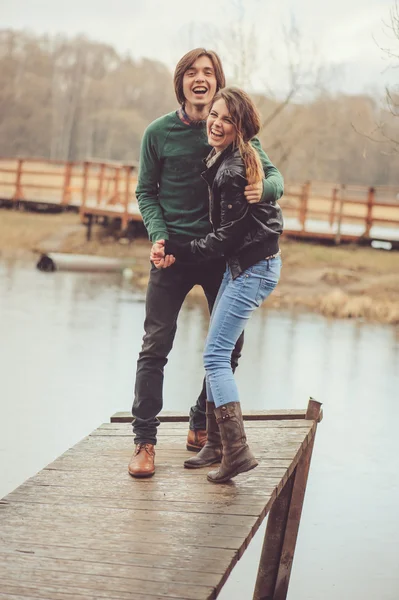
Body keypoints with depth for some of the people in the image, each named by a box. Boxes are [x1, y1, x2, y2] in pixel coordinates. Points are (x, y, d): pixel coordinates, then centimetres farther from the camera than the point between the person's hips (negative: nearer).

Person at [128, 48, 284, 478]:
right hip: (174, 251, -2)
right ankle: (144, 439, 2)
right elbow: (146, 192, 3)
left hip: (223, 251, 2)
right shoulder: (159, 132, -2)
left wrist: (264, 189, -27)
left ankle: (201, 425, 27)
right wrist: (159, 236, -14)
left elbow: (273, 174, -2)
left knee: (229, 345, 8)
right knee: (156, 346, -5)